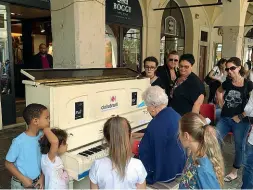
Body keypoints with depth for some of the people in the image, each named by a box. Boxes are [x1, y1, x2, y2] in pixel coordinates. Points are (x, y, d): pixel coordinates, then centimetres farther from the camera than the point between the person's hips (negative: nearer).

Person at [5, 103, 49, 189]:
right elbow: (8, 164, -14)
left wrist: (42, 177, -4)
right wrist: (23, 179, -18)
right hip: (21, 184, -4)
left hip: (37, 182, 5)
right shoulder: (19, 141, -24)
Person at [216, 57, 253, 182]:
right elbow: (219, 91, 22)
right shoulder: (227, 83, -1)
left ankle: (234, 172, 30)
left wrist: (241, 116, -14)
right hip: (225, 118, 4)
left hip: (241, 121, -4)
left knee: (239, 147, 11)